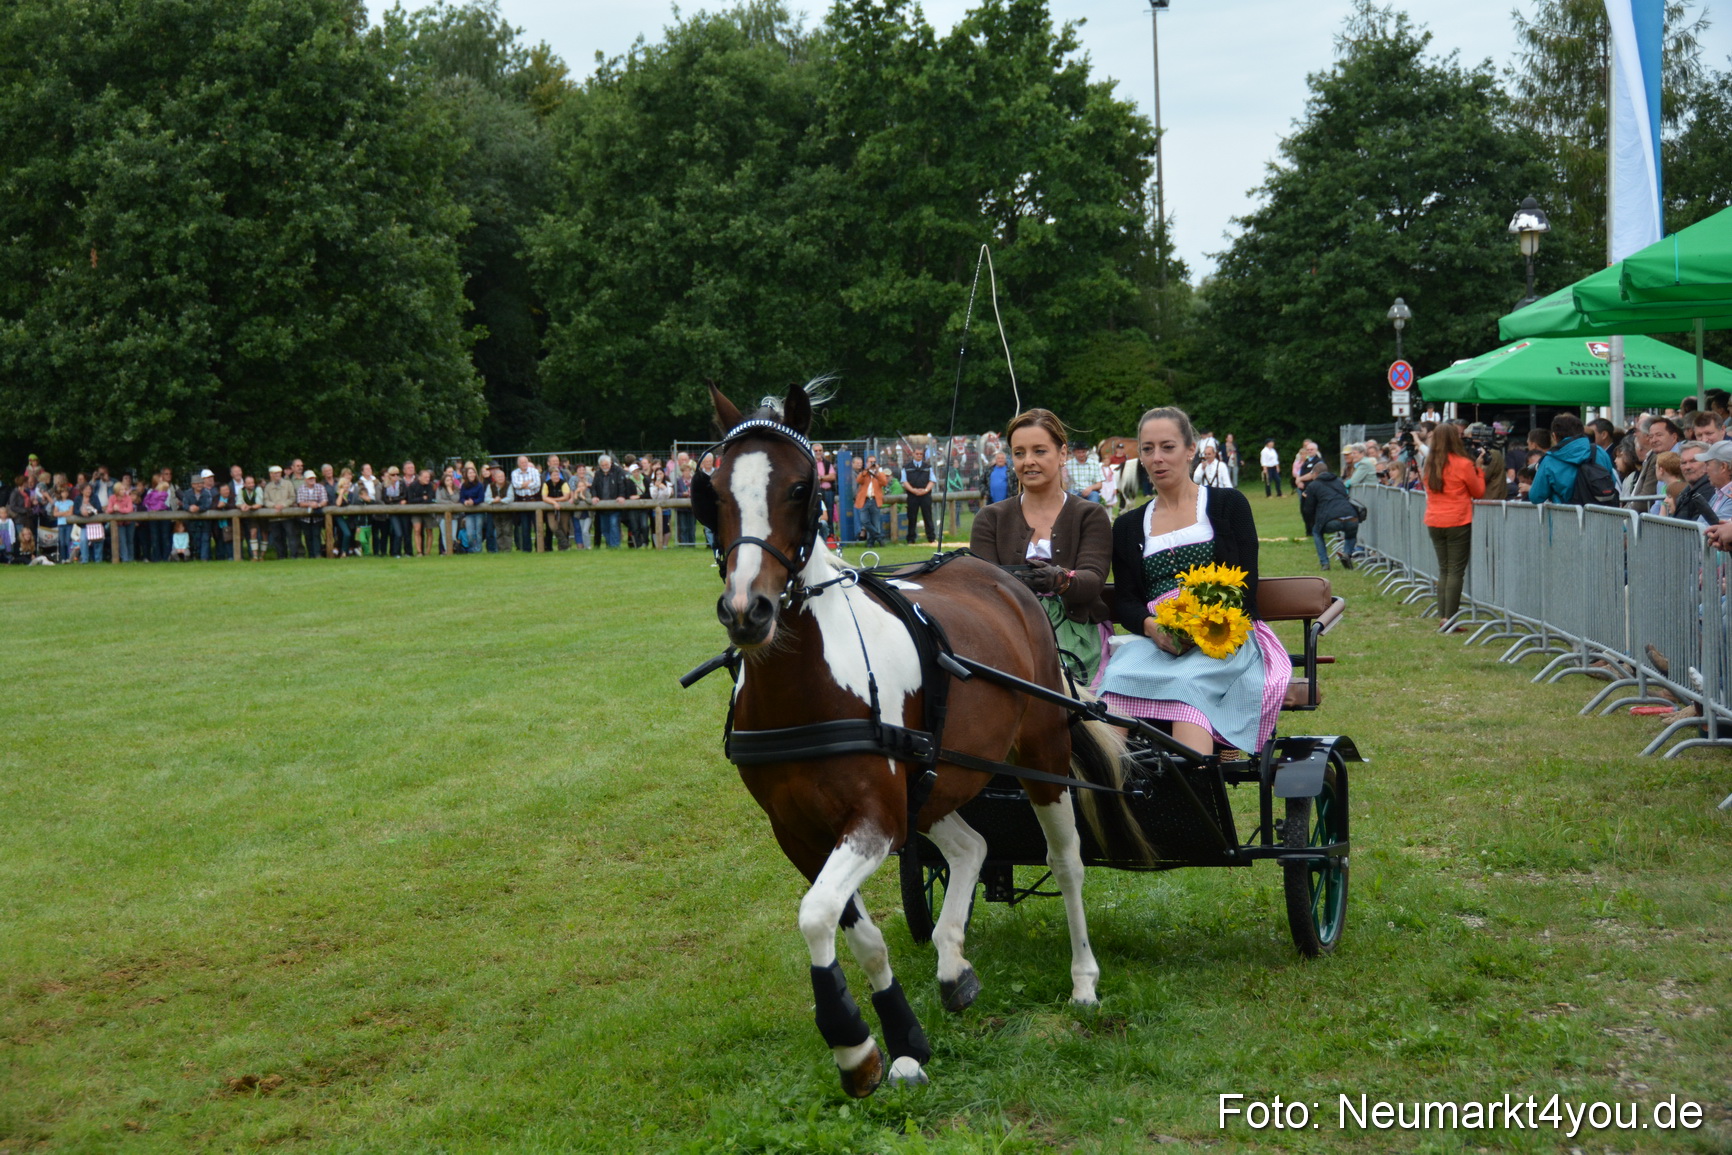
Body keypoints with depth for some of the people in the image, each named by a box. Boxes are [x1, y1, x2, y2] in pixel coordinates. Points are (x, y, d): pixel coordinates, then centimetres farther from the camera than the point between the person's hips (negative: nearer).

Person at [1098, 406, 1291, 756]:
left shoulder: (1228, 505, 14)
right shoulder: (1128, 526, 22)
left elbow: (1245, 586, 5)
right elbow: (1123, 602, 13)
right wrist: (1152, 626, -11)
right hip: (1153, 638, 2)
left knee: (1187, 681, -38)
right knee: (1119, 675, -35)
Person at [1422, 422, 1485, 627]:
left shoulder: (1430, 464, 4)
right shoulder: (1463, 464, -12)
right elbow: (1478, 492, -1)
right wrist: (1478, 470, 10)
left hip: (1434, 523, 5)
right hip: (1457, 523, -5)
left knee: (1443, 569, 14)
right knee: (1456, 570, -1)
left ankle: (1442, 616, 11)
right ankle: (1450, 618, -6)